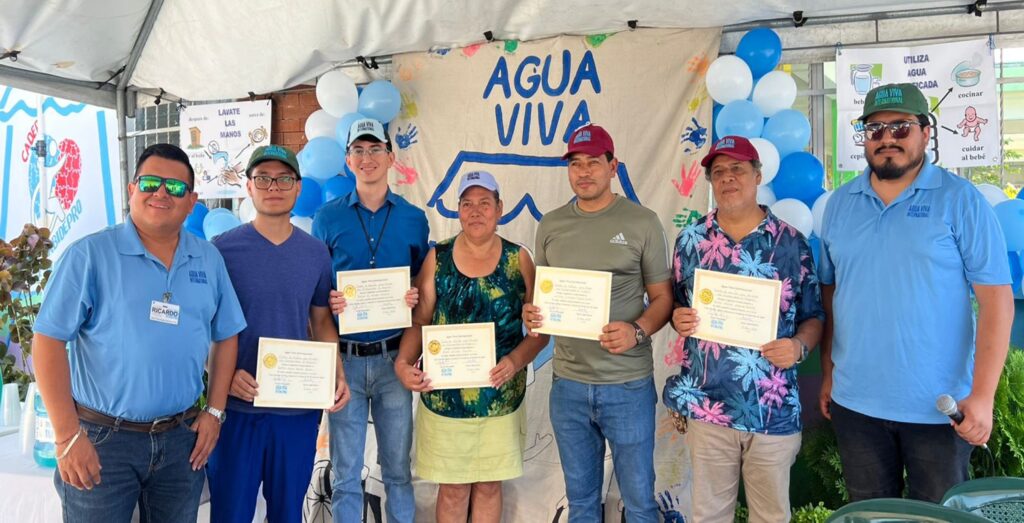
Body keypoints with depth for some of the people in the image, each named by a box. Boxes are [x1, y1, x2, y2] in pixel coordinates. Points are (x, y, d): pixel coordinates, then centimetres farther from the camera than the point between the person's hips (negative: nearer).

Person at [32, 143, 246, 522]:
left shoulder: (209, 260, 4)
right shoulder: (89, 255, -8)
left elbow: (226, 336, 10)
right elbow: (49, 341, -10)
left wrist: (214, 412, 3)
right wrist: (68, 435, -13)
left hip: (182, 438, 4)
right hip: (101, 438, -3)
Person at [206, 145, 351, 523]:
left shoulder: (316, 252, 5)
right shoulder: (221, 249, -4)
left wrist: (338, 376, -2)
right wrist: (225, 374, -17)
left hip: (300, 408, 3)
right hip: (237, 407, -2)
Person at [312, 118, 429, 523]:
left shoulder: (414, 219, 5)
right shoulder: (327, 218, 3)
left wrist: (415, 298, -12)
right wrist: (327, 301, -15)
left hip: (394, 356, 1)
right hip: (344, 357, 0)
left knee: (398, 467, 11)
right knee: (345, 471, 9)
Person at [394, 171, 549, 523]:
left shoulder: (518, 259, -1)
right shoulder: (437, 258, 0)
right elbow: (418, 321, -1)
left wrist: (516, 360, -18)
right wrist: (403, 363, -19)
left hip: (500, 398, 0)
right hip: (443, 396, 0)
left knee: (489, 485, 14)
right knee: (452, 488, 11)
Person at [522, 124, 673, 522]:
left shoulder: (642, 223, -5)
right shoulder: (550, 225, 6)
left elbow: (663, 297, -2)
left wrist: (638, 331, -22)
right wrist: (530, 313, -9)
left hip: (628, 385, -3)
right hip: (568, 384, 3)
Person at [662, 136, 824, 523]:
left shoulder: (792, 242, -2)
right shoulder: (690, 240, 3)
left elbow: (813, 316, 3)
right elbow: (675, 307, 11)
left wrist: (799, 345, -16)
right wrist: (679, 321, -11)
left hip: (774, 410, -1)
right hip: (708, 406, 1)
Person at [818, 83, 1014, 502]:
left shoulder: (959, 200, -6)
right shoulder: (839, 204, 5)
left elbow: (996, 298, -9)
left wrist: (982, 395, -15)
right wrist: (828, 373, 9)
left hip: (939, 407, -3)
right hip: (854, 403, 3)